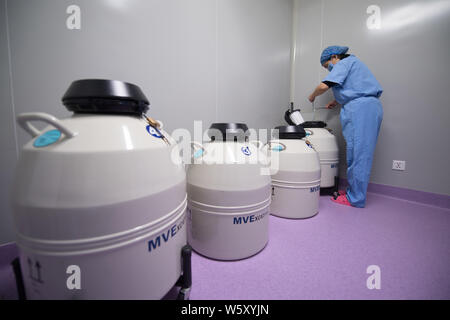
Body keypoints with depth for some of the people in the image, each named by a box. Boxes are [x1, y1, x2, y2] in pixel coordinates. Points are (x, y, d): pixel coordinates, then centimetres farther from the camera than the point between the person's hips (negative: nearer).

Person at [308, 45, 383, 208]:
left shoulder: (344, 63, 0)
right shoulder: (354, 62, 29)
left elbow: (324, 86, -13)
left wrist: (312, 96, 5)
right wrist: (337, 101, 23)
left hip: (360, 108, -10)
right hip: (372, 106, 10)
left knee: (357, 153, -9)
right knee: (361, 153, 9)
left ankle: (355, 198, -4)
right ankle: (354, 191, 16)